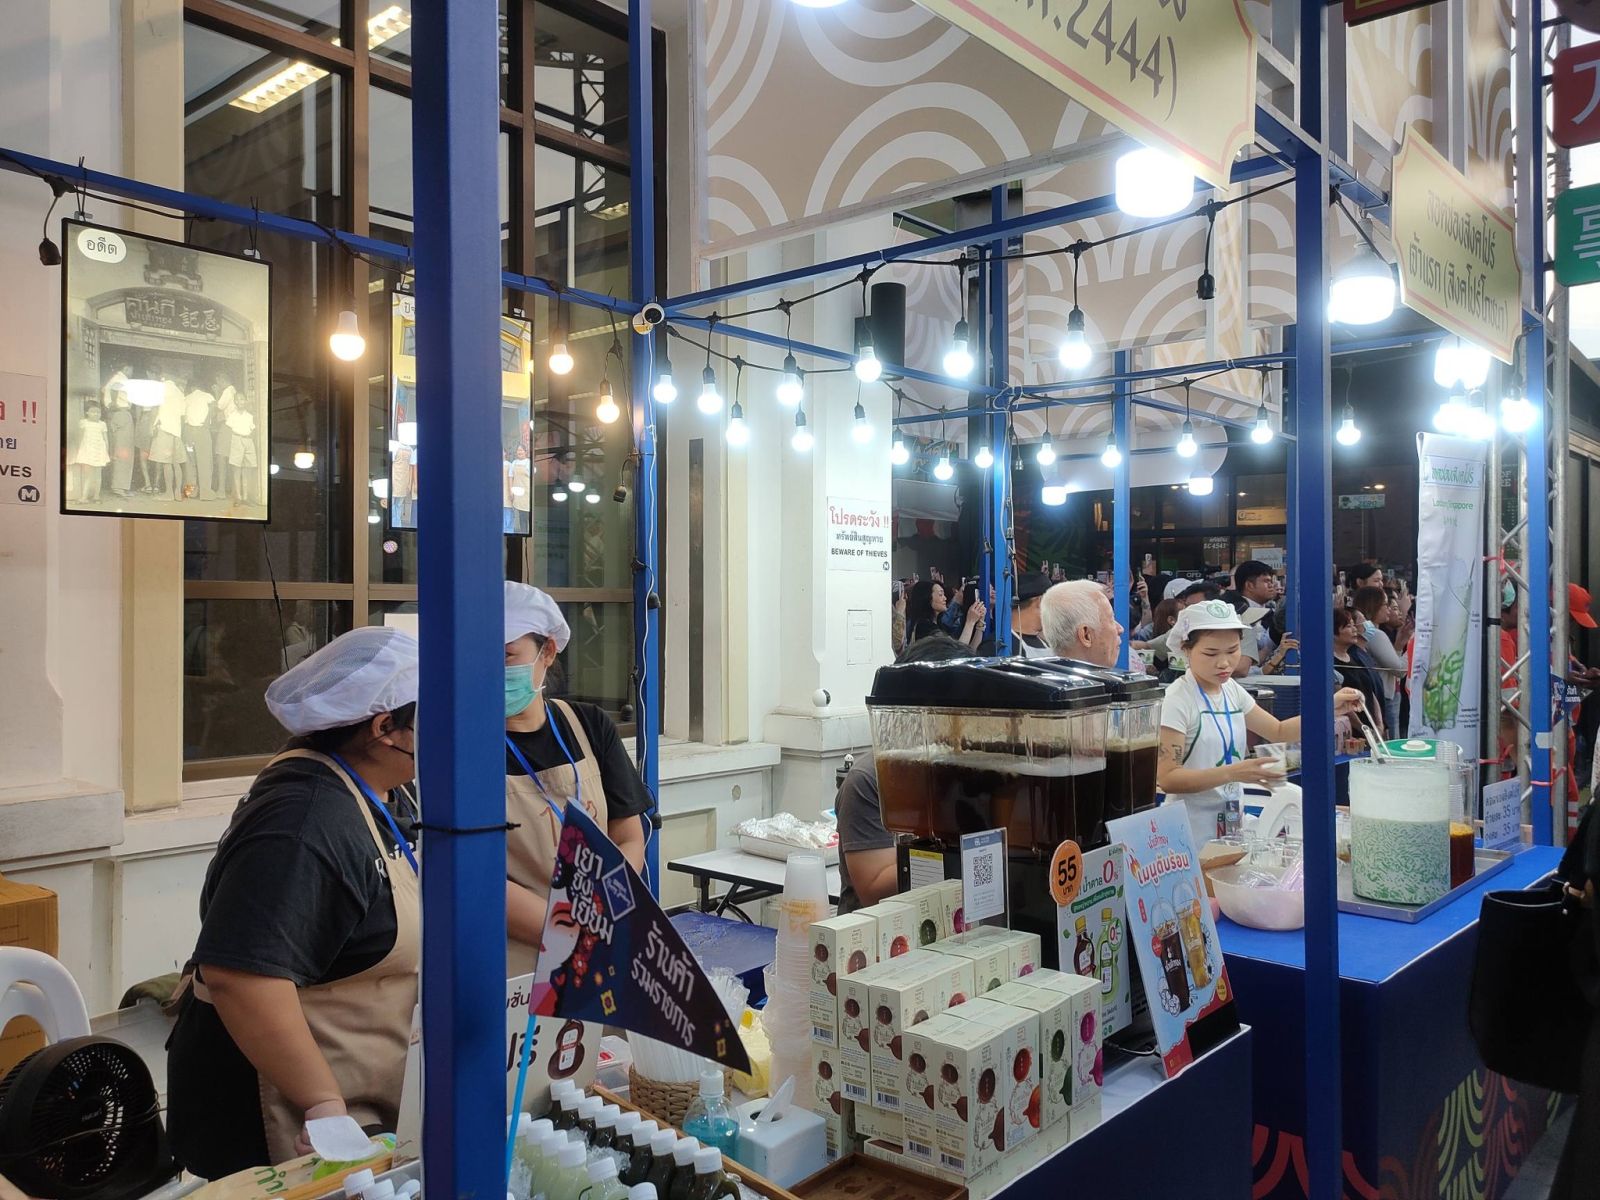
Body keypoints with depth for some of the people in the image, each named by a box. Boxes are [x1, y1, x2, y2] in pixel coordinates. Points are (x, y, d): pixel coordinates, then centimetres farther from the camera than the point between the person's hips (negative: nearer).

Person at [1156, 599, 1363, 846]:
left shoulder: (1231, 690, 6)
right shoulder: (1177, 699, -17)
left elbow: (1280, 732, 16)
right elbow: (1166, 778, -21)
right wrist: (1232, 772, -30)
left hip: (1233, 823, 7)